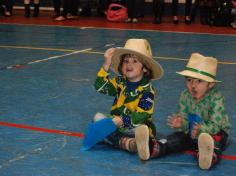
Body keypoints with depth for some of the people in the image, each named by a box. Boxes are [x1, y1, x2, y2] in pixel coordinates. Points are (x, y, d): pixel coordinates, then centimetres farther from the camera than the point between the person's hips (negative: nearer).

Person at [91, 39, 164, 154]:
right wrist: (106, 65, -20)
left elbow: (140, 116, -20)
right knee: (98, 117, -14)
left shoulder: (147, 90, -11)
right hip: (118, 127, 5)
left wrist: (121, 120, -32)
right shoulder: (120, 82, 4)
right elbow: (100, 87, -12)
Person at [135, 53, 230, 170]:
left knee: (217, 137, -37)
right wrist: (180, 123, -35)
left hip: (214, 132, -5)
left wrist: (201, 129, -50)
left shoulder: (216, 99, -23)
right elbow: (184, 118, -8)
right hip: (192, 131, 5)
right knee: (179, 135, -22)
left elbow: (215, 125, -29)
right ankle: (154, 148, -47)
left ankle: (212, 155, -70)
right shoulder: (185, 96, -8)